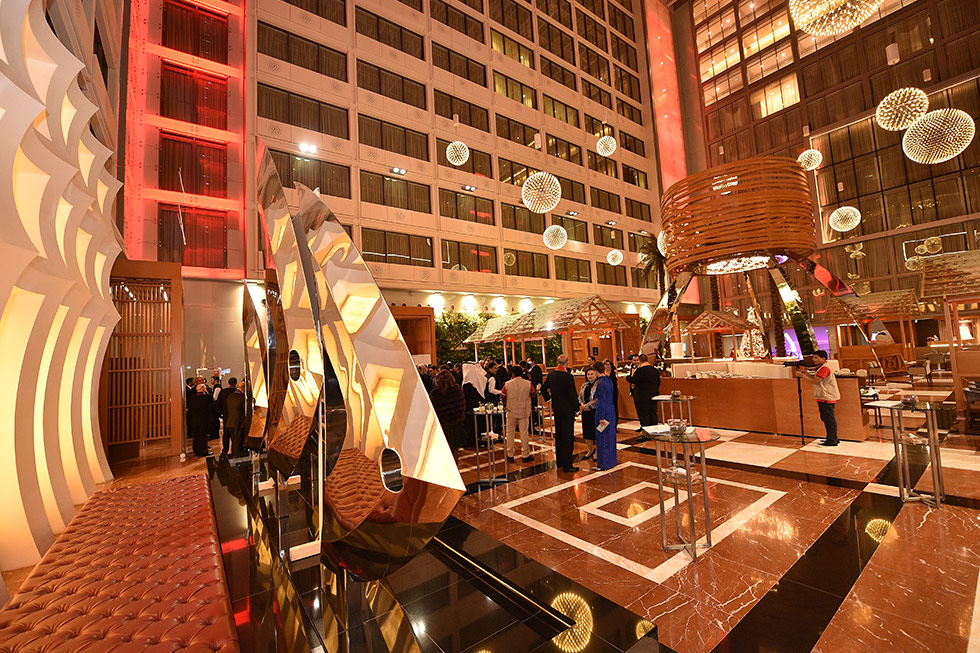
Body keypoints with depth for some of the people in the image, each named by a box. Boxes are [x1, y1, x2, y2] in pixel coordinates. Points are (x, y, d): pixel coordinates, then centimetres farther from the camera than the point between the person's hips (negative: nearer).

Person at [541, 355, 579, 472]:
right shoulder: (567, 376, -19)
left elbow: (543, 389, 10)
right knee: (568, 437, 1)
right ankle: (567, 465, 6)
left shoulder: (551, 374, 1)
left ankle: (559, 461, 29)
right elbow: (573, 394, -17)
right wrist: (576, 408, -5)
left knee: (558, 436, 17)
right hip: (567, 410, -6)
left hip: (556, 409, 7)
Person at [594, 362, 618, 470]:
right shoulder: (609, 380, 5)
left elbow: (603, 401, -20)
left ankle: (603, 463, 12)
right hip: (611, 410, 9)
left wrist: (601, 417, -17)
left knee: (602, 437, 3)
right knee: (610, 435, 17)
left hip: (603, 411, -8)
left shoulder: (601, 383, -20)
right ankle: (611, 460, 28)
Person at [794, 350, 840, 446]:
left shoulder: (825, 368, -16)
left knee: (829, 420, -5)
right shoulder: (820, 367, 16)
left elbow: (814, 381, -21)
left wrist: (801, 375, -16)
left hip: (827, 398, -10)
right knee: (826, 419, 16)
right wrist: (805, 372, 6)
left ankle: (832, 441, -1)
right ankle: (831, 438, 25)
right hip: (823, 398, 10)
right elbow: (814, 379, 17)